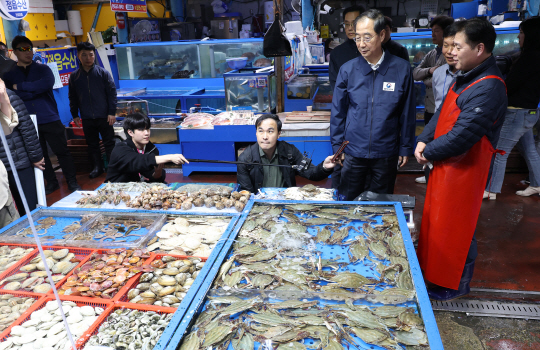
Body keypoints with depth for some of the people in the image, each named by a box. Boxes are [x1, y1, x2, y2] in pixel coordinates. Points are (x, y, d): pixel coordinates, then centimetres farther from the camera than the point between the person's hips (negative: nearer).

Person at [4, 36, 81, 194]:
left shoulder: (43, 69, 4)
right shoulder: (9, 75, 8)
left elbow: (47, 83, -18)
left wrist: (20, 86, -14)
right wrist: (35, 90, -15)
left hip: (50, 119, -2)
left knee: (62, 151, 0)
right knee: (40, 155, 10)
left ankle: (72, 182, 11)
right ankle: (51, 182, 24)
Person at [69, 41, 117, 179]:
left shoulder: (103, 73, -2)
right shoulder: (74, 76, 6)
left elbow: (112, 93, -2)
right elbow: (72, 97, 13)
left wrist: (112, 112, -7)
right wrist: (74, 114, 11)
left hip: (104, 116, -3)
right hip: (86, 118, 3)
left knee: (109, 142, 3)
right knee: (92, 144, 12)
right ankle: (97, 167, 25)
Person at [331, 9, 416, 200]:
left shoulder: (402, 69, -7)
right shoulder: (347, 70, -6)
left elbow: (407, 113, -1)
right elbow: (338, 112, 0)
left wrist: (406, 148, 1)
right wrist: (337, 146, 0)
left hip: (386, 154, 0)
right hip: (352, 153, 0)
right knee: (348, 203, 13)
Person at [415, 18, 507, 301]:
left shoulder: (488, 89, -24)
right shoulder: (466, 77, 8)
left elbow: (460, 137, -27)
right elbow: (442, 115, 13)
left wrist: (428, 153, -13)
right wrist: (424, 140, -3)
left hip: (463, 169, -9)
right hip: (445, 164, 9)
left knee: (454, 227, 5)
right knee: (435, 218, 20)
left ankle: (454, 285, 25)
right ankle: (431, 268, 38)